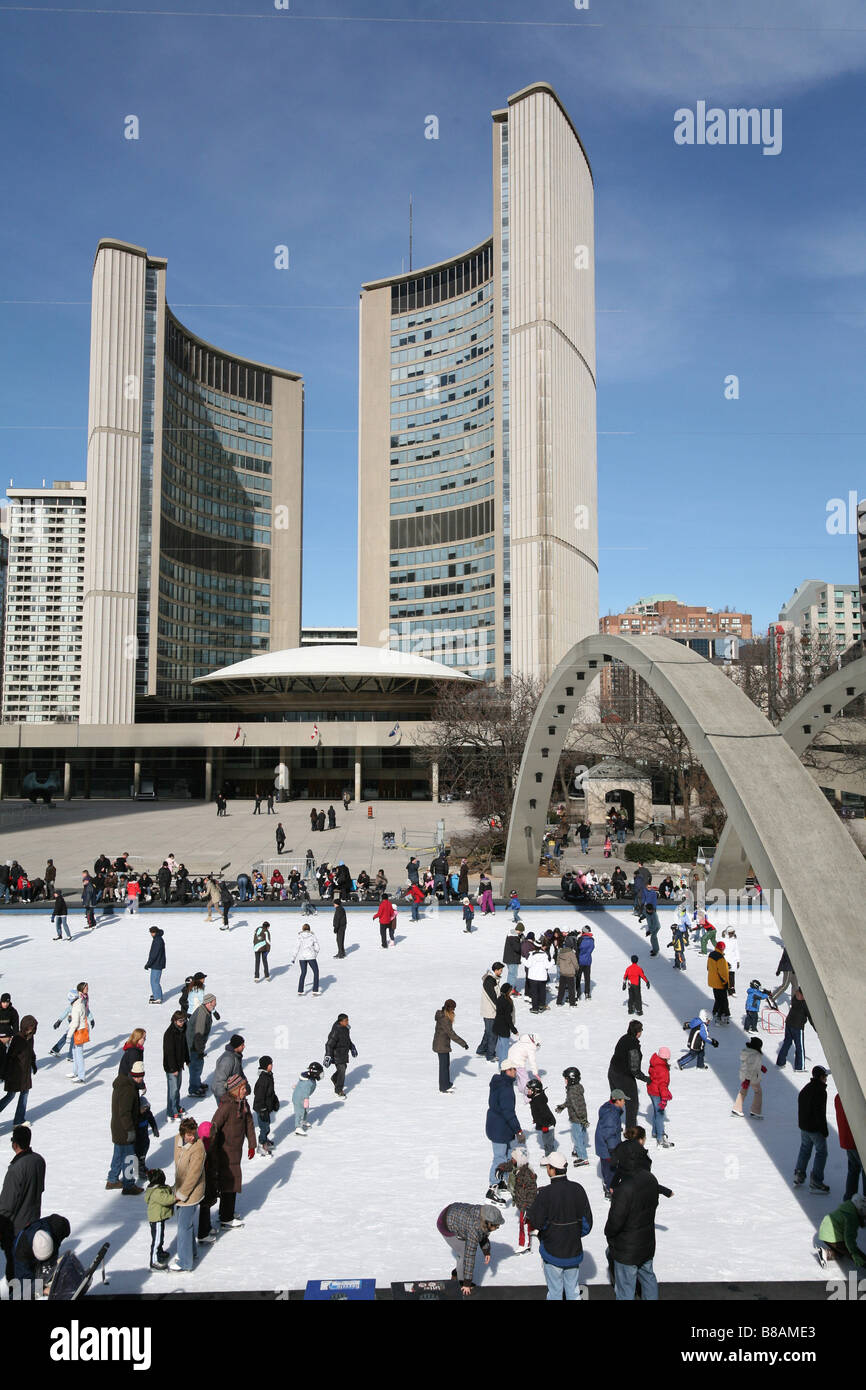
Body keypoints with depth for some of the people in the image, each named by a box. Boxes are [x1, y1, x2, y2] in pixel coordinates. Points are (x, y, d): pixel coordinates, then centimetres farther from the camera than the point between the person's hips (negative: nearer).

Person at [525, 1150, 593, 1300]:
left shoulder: (546, 1194, -23)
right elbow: (587, 1221, -2)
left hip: (553, 1253, -4)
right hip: (574, 1250, 4)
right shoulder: (577, 1189, -9)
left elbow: (536, 1222, -17)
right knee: (572, 1289, 20)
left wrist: (528, 1214, 3)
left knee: (555, 1291, 13)